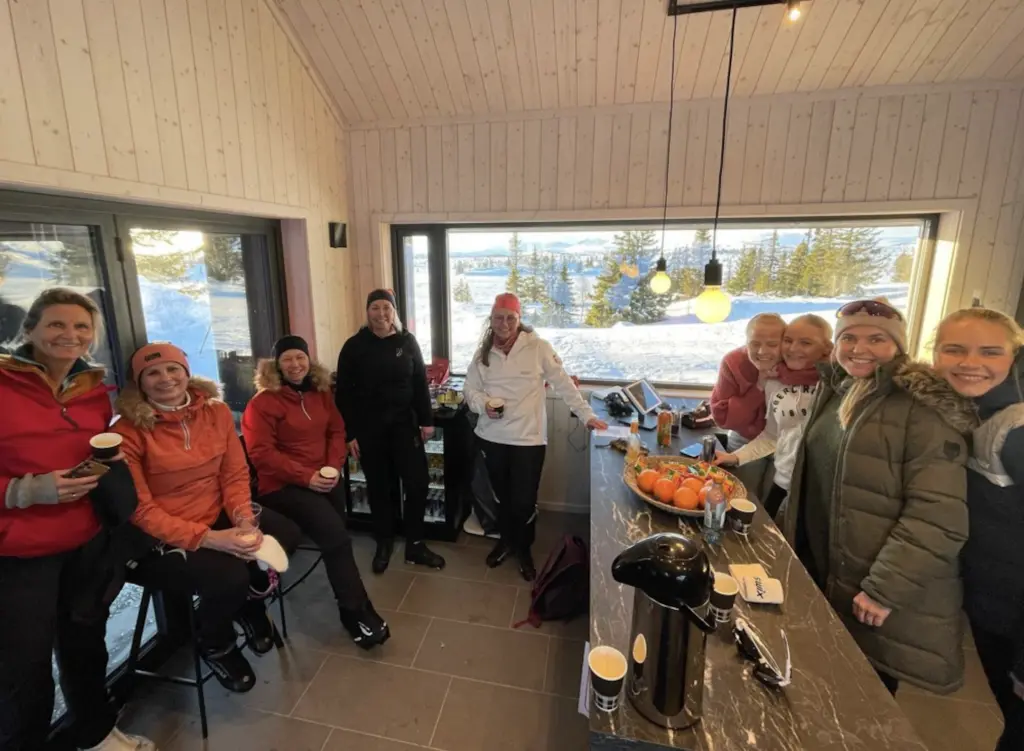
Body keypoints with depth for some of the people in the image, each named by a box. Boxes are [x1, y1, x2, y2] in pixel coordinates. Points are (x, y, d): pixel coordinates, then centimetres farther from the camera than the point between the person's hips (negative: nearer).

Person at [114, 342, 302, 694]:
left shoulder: (216, 412, 0)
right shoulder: (128, 431, -14)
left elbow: (236, 473, 1)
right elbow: (139, 510, -16)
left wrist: (244, 518, -19)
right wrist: (208, 538, -27)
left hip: (219, 518, 5)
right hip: (159, 539, -4)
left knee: (287, 533, -19)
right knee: (229, 576, -29)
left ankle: (250, 602, 14)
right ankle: (216, 645, 10)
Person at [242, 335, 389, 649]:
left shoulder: (321, 393, 11)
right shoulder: (263, 402, -7)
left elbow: (337, 431, 13)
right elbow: (261, 453, -12)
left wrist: (334, 466, -5)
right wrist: (305, 476, -18)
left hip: (323, 479, 6)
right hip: (283, 485, -5)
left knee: (335, 536, -9)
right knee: (335, 536, -20)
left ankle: (351, 609, 10)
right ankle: (358, 613, -6)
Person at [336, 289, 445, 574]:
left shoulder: (407, 341, 3)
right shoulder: (354, 346, -3)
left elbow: (420, 382, 5)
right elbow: (344, 393, -2)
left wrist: (426, 420, 2)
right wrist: (349, 433, -5)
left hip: (404, 424, 1)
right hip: (369, 429, -1)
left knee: (418, 483, -1)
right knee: (379, 488, 11)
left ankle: (415, 545, 18)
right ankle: (384, 544, 31)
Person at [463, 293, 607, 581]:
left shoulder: (538, 348, -9)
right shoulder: (483, 352, 3)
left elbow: (563, 384, -6)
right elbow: (470, 389, 7)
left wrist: (586, 414, -8)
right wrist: (483, 405, -13)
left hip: (528, 438, -3)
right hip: (492, 437, 4)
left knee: (524, 501, 4)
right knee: (502, 496, 19)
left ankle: (524, 549, 31)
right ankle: (506, 540, 44)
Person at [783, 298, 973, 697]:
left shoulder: (923, 407, -17)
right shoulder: (834, 392, 5)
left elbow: (937, 515, -22)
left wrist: (884, 589, -23)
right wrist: (788, 527, 12)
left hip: (880, 593, -6)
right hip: (820, 572, 6)